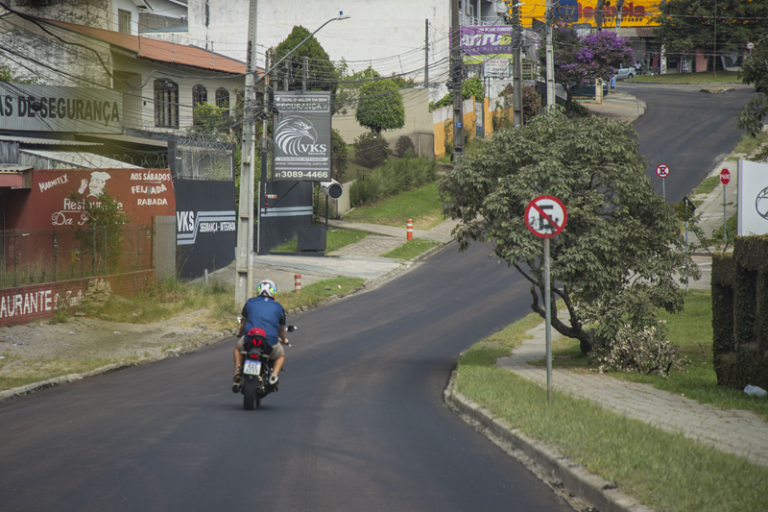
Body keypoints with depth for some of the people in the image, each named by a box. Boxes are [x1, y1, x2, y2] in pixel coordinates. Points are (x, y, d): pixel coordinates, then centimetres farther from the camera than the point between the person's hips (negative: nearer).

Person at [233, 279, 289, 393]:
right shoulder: (278, 307, 14)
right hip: (271, 343, -1)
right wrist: (283, 340, 48)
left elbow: (244, 322, 27)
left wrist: (240, 333, 50)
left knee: (238, 348, 34)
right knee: (281, 356, 30)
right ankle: (274, 376, 0)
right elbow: (282, 329, 25)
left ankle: (237, 373, 12)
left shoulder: (250, 302, 15)